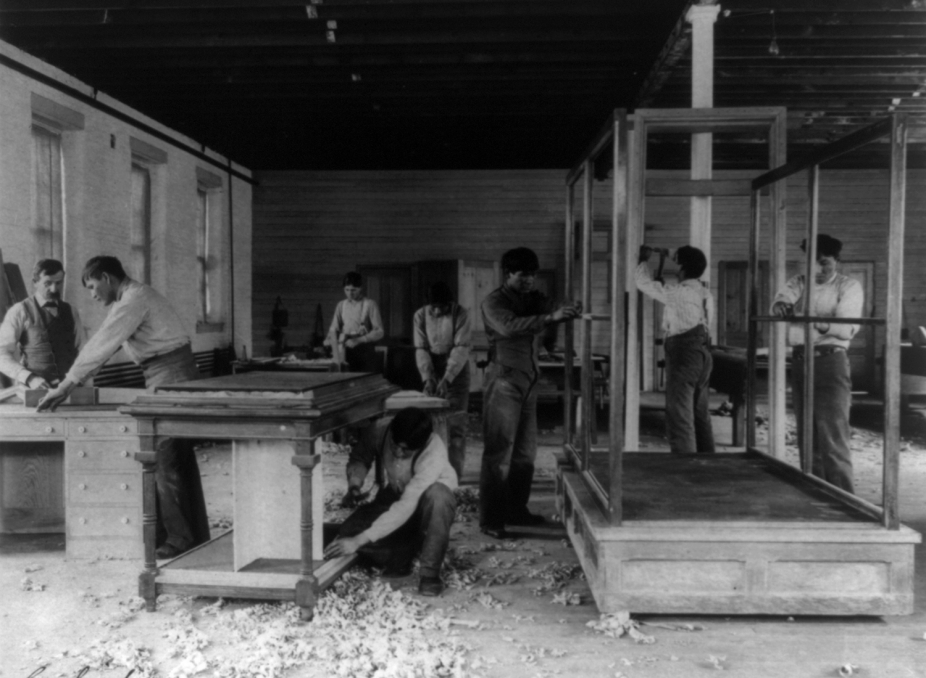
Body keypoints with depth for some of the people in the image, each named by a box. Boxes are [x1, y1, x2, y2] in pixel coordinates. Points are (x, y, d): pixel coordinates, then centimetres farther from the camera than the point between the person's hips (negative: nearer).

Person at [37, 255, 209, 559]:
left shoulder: (134, 300, -13)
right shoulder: (129, 299, 18)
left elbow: (101, 347, -15)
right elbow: (100, 344, 21)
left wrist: (64, 388, -9)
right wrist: (68, 383, 16)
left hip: (171, 379, -10)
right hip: (170, 378, 10)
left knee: (164, 460, -6)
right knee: (179, 459, 12)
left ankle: (178, 539, 0)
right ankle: (196, 535, 19)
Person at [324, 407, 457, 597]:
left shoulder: (434, 454, -37)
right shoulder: (380, 429, -24)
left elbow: (406, 506, -42)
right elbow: (359, 458, -3)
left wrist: (358, 541, -44)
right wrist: (354, 484, -26)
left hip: (430, 506, -3)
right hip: (392, 498, 4)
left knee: (436, 495, -41)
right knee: (349, 532, -22)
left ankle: (429, 572, -22)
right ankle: (400, 556, 5)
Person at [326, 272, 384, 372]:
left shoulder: (370, 305, -2)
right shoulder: (341, 306, 8)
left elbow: (379, 332, -3)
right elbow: (333, 331, 4)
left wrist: (358, 340, -13)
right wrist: (336, 354, -8)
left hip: (365, 350, -2)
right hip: (346, 350, 2)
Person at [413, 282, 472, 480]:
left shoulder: (461, 314, -14)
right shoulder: (420, 315, -5)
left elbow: (462, 348, -19)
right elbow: (421, 348, -6)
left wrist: (447, 378, -28)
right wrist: (427, 377, -19)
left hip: (456, 369, -3)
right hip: (431, 369, 3)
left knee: (455, 423, -6)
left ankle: (455, 473, -2)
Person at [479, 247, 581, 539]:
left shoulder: (535, 299, 13)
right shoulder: (494, 302, -5)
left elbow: (549, 339, 8)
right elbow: (508, 327, -27)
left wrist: (566, 315, -10)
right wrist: (550, 317, -35)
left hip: (529, 382, 7)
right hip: (504, 381, -7)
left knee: (526, 451, 11)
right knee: (498, 452, -5)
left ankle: (516, 510, 24)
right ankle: (490, 519, 0)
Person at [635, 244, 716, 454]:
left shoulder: (679, 292, -13)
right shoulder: (706, 293, 10)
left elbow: (644, 282, -4)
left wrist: (644, 258, 13)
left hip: (683, 354, -8)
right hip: (703, 353, 8)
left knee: (680, 415, -4)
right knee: (701, 415, 15)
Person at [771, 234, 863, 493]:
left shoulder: (849, 286, 1)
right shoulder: (799, 283, 14)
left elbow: (849, 327, -14)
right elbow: (784, 295, -8)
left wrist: (824, 325, -34)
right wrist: (780, 305, -32)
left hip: (830, 361, -5)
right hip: (800, 362, 5)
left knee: (833, 439, -10)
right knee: (807, 438, 11)